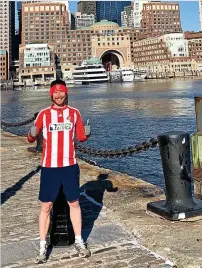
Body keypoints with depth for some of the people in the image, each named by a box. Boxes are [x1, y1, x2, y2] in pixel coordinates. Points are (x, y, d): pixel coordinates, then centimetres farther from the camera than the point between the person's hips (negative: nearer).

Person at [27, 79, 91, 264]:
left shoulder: (74, 113, 4)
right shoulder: (44, 114, 0)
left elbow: (81, 137, 9)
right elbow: (31, 138, 0)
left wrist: (87, 133, -13)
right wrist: (32, 134, -22)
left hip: (70, 165, 1)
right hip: (49, 166, -1)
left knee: (74, 203, 12)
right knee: (46, 206, 3)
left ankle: (79, 242, 27)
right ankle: (43, 247, 15)